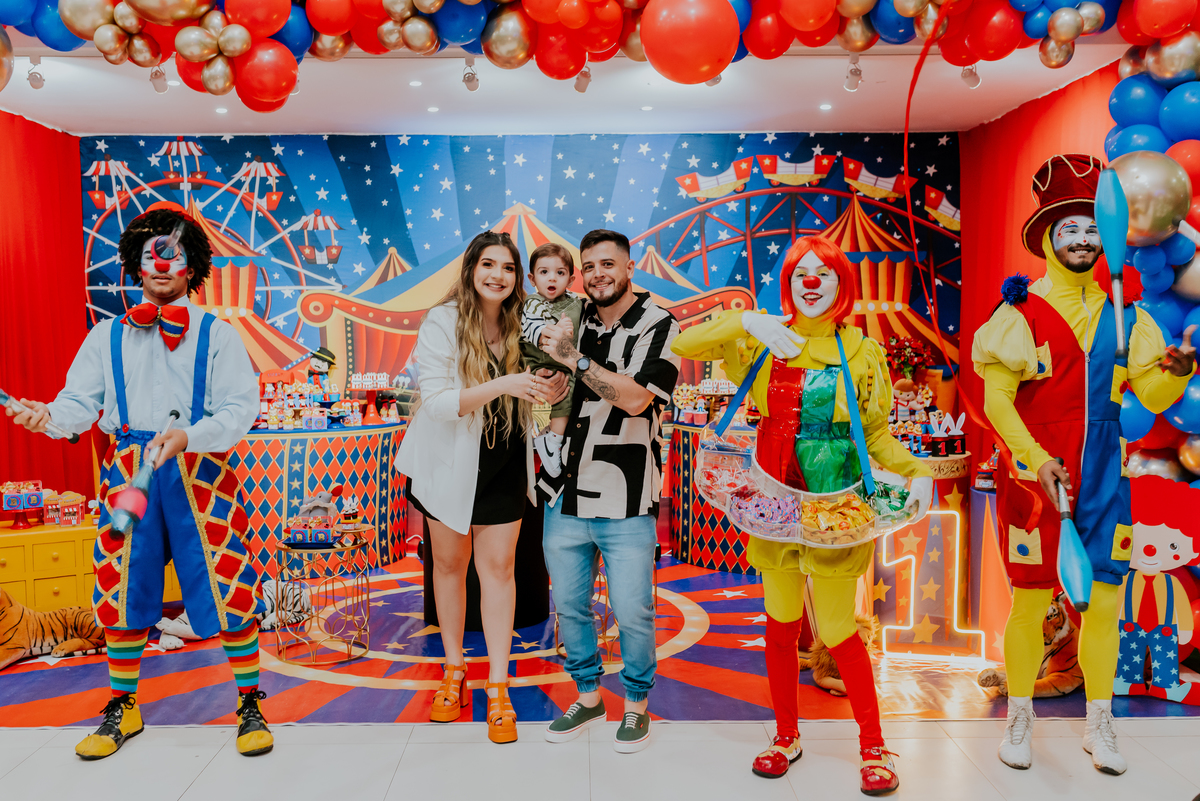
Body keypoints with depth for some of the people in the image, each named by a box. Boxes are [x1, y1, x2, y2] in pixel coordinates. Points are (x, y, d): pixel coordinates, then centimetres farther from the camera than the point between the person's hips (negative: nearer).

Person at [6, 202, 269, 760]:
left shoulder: (215, 333, 4)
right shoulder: (108, 336, 13)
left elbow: (241, 409, -5)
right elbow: (81, 403, 5)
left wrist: (187, 437, -21)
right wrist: (48, 415, -16)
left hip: (199, 471, -3)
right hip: (128, 468, 3)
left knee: (228, 584, -4)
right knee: (122, 586, 9)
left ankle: (251, 704, 12)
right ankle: (123, 707, 28)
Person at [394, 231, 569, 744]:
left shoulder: (521, 325, -3)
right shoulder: (442, 323, -14)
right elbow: (436, 401, -22)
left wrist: (550, 394, -16)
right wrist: (500, 386, -34)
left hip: (504, 464, 2)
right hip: (450, 460, -1)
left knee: (497, 566, 2)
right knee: (450, 563, 11)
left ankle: (498, 687, 12)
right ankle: (454, 672, 30)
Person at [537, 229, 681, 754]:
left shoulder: (660, 328, -6)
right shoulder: (573, 323, 9)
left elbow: (636, 398, -19)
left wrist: (575, 359, -20)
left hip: (625, 504, -5)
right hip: (566, 494, 5)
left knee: (632, 614, 4)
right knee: (568, 606, 15)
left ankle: (636, 702, 28)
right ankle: (587, 695, 35)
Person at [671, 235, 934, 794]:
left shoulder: (860, 352, -1)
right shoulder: (763, 342, 2)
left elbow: (876, 434, 3)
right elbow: (684, 346, -6)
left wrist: (916, 472, -14)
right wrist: (746, 322, -19)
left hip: (833, 506, -2)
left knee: (837, 631, 0)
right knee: (780, 625, 12)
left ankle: (873, 748, 21)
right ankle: (786, 737, 31)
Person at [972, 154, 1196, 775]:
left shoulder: (1124, 316, 10)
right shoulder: (1019, 313, -3)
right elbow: (995, 399, -8)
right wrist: (1038, 461, -17)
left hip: (1102, 482, 4)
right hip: (1032, 479, -4)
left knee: (1104, 603, 8)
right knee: (1029, 603, 3)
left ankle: (1099, 726, 25)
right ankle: (1019, 719, 22)